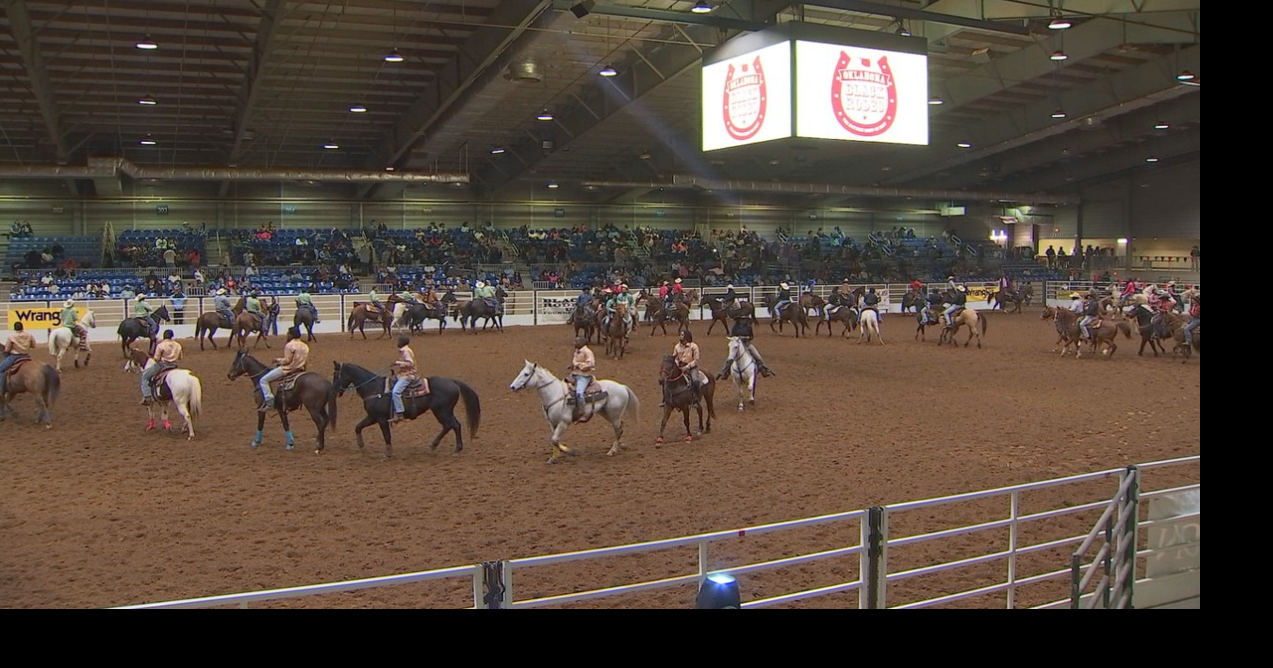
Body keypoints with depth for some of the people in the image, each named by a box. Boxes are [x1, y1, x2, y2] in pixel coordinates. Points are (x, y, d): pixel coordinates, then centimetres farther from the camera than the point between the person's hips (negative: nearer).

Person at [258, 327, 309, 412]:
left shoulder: (289, 346, -16)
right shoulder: (305, 347, 6)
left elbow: (287, 360, -17)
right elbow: (304, 360, 11)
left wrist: (278, 360, -1)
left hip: (287, 369, -8)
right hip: (300, 369, 8)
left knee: (263, 380, -2)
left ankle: (269, 401, -13)